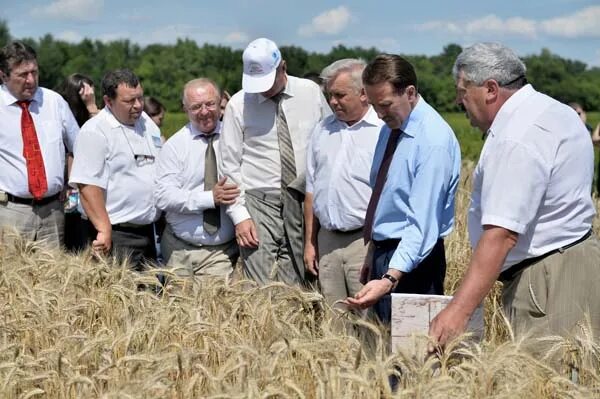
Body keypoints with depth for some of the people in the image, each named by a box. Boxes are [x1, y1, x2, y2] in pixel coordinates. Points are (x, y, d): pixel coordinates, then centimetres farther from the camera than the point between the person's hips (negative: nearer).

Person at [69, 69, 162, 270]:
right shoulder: (95, 132, -13)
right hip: (116, 236, -7)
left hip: (148, 230, 7)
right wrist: (104, 229, -25)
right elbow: (88, 186, -20)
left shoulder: (147, 122, 11)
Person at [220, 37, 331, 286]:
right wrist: (239, 215, -6)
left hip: (303, 203, 2)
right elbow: (230, 165, 1)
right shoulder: (238, 104, 0)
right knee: (261, 292, -11)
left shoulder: (311, 93, 4)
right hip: (259, 203, -2)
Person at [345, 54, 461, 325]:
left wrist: (391, 278, -36)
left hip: (412, 259, -9)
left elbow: (422, 223, -27)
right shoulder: (390, 128, 8)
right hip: (383, 252, 9)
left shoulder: (434, 140, -21)